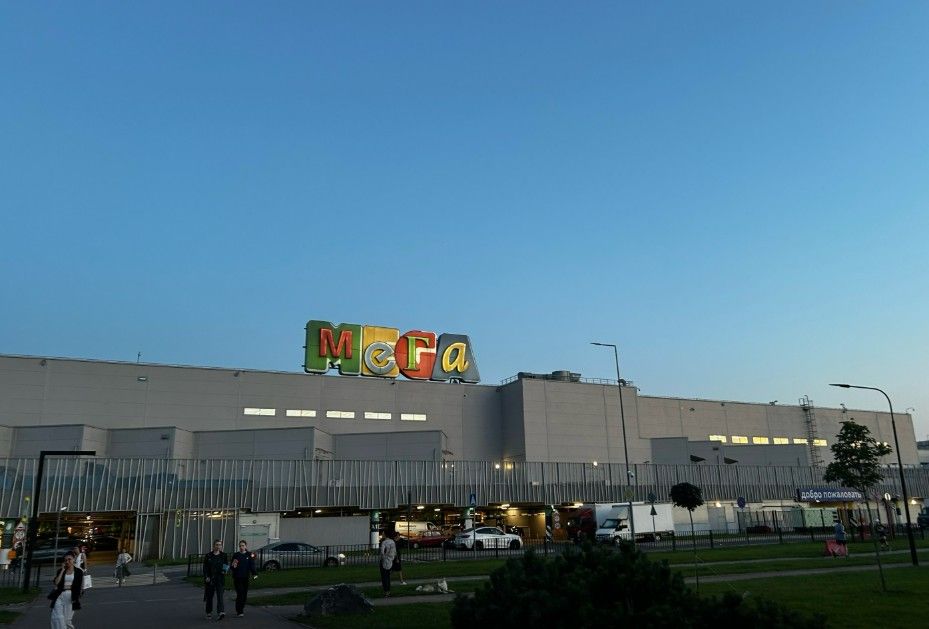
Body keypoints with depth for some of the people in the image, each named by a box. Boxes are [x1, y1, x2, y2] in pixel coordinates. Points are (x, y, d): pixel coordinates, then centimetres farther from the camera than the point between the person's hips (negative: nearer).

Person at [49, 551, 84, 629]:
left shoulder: (78, 571, 4)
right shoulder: (60, 570, 11)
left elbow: (81, 586, 6)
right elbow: (56, 582, -5)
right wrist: (62, 570, -4)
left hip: (70, 596, -2)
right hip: (59, 596, 2)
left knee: (68, 619, -1)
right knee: (57, 617, -12)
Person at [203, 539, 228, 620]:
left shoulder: (224, 555, 6)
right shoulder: (208, 556, 3)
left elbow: (226, 566, 11)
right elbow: (205, 567, 1)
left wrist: (224, 570, -11)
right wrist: (206, 577, -11)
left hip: (220, 579, -1)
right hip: (209, 579, 1)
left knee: (220, 595, -12)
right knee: (209, 596, 8)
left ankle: (221, 612, -21)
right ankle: (209, 613, 23)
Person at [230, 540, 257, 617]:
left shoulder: (249, 555, 3)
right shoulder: (236, 555, 2)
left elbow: (252, 566, 1)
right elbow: (232, 567, 5)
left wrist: (254, 574, -14)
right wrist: (233, 566, -18)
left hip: (246, 577, 2)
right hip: (237, 578, -2)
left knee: (245, 594, 7)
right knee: (240, 594, -10)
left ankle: (241, 609, 25)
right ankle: (239, 611, -5)